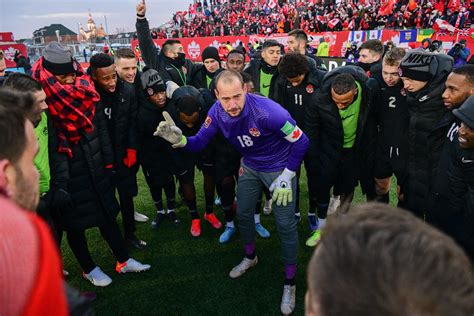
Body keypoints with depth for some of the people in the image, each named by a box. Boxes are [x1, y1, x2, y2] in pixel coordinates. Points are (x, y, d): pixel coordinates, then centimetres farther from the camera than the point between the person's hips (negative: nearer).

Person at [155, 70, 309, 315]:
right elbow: (200, 142, -8)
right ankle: (250, 257, 45)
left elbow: (301, 142, -24)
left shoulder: (267, 111, -35)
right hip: (250, 166, 5)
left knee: (285, 225, -2)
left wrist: (286, 177, -20)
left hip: (279, 167, -5)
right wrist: (180, 140, -31)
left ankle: (289, 284, 17)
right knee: (243, 214, 16)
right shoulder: (217, 112, -18)